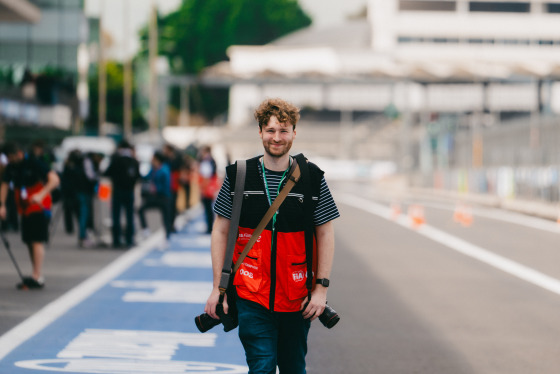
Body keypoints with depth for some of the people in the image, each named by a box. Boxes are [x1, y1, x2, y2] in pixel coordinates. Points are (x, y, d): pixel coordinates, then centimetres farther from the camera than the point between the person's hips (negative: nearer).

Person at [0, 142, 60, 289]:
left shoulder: (34, 163, -15)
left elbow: (54, 180, -22)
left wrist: (41, 195, -35)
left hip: (39, 207, -7)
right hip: (25, 209, 7)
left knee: (37, 241, -13)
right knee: (30, 242, 7)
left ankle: (37, 277, -17)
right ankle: (37, 277, 12)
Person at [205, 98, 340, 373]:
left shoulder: (312, 178, 0)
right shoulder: (238, 175, 0)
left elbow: (325, 234, 4)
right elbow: (220, 232, 5)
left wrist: (322, 288, -4)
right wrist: (218, 287, 0)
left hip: (297, 298, 1)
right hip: (251, 295, -1)